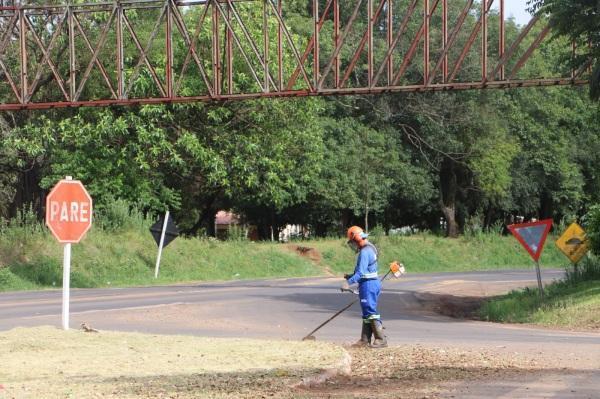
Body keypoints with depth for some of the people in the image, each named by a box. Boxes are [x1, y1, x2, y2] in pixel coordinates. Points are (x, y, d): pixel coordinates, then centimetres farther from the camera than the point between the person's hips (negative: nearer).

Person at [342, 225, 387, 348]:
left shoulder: (364, 252, -17)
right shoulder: (369, 249, 16)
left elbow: (361, 272, -24)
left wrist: (349, 282, -26)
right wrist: (351, 276, 22)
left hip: (368, 284, -11)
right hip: (374, 282, 11)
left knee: (371, 312, -8)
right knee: (367, 312, 13)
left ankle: (381, 339, -8)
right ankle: (365, 340, 17)